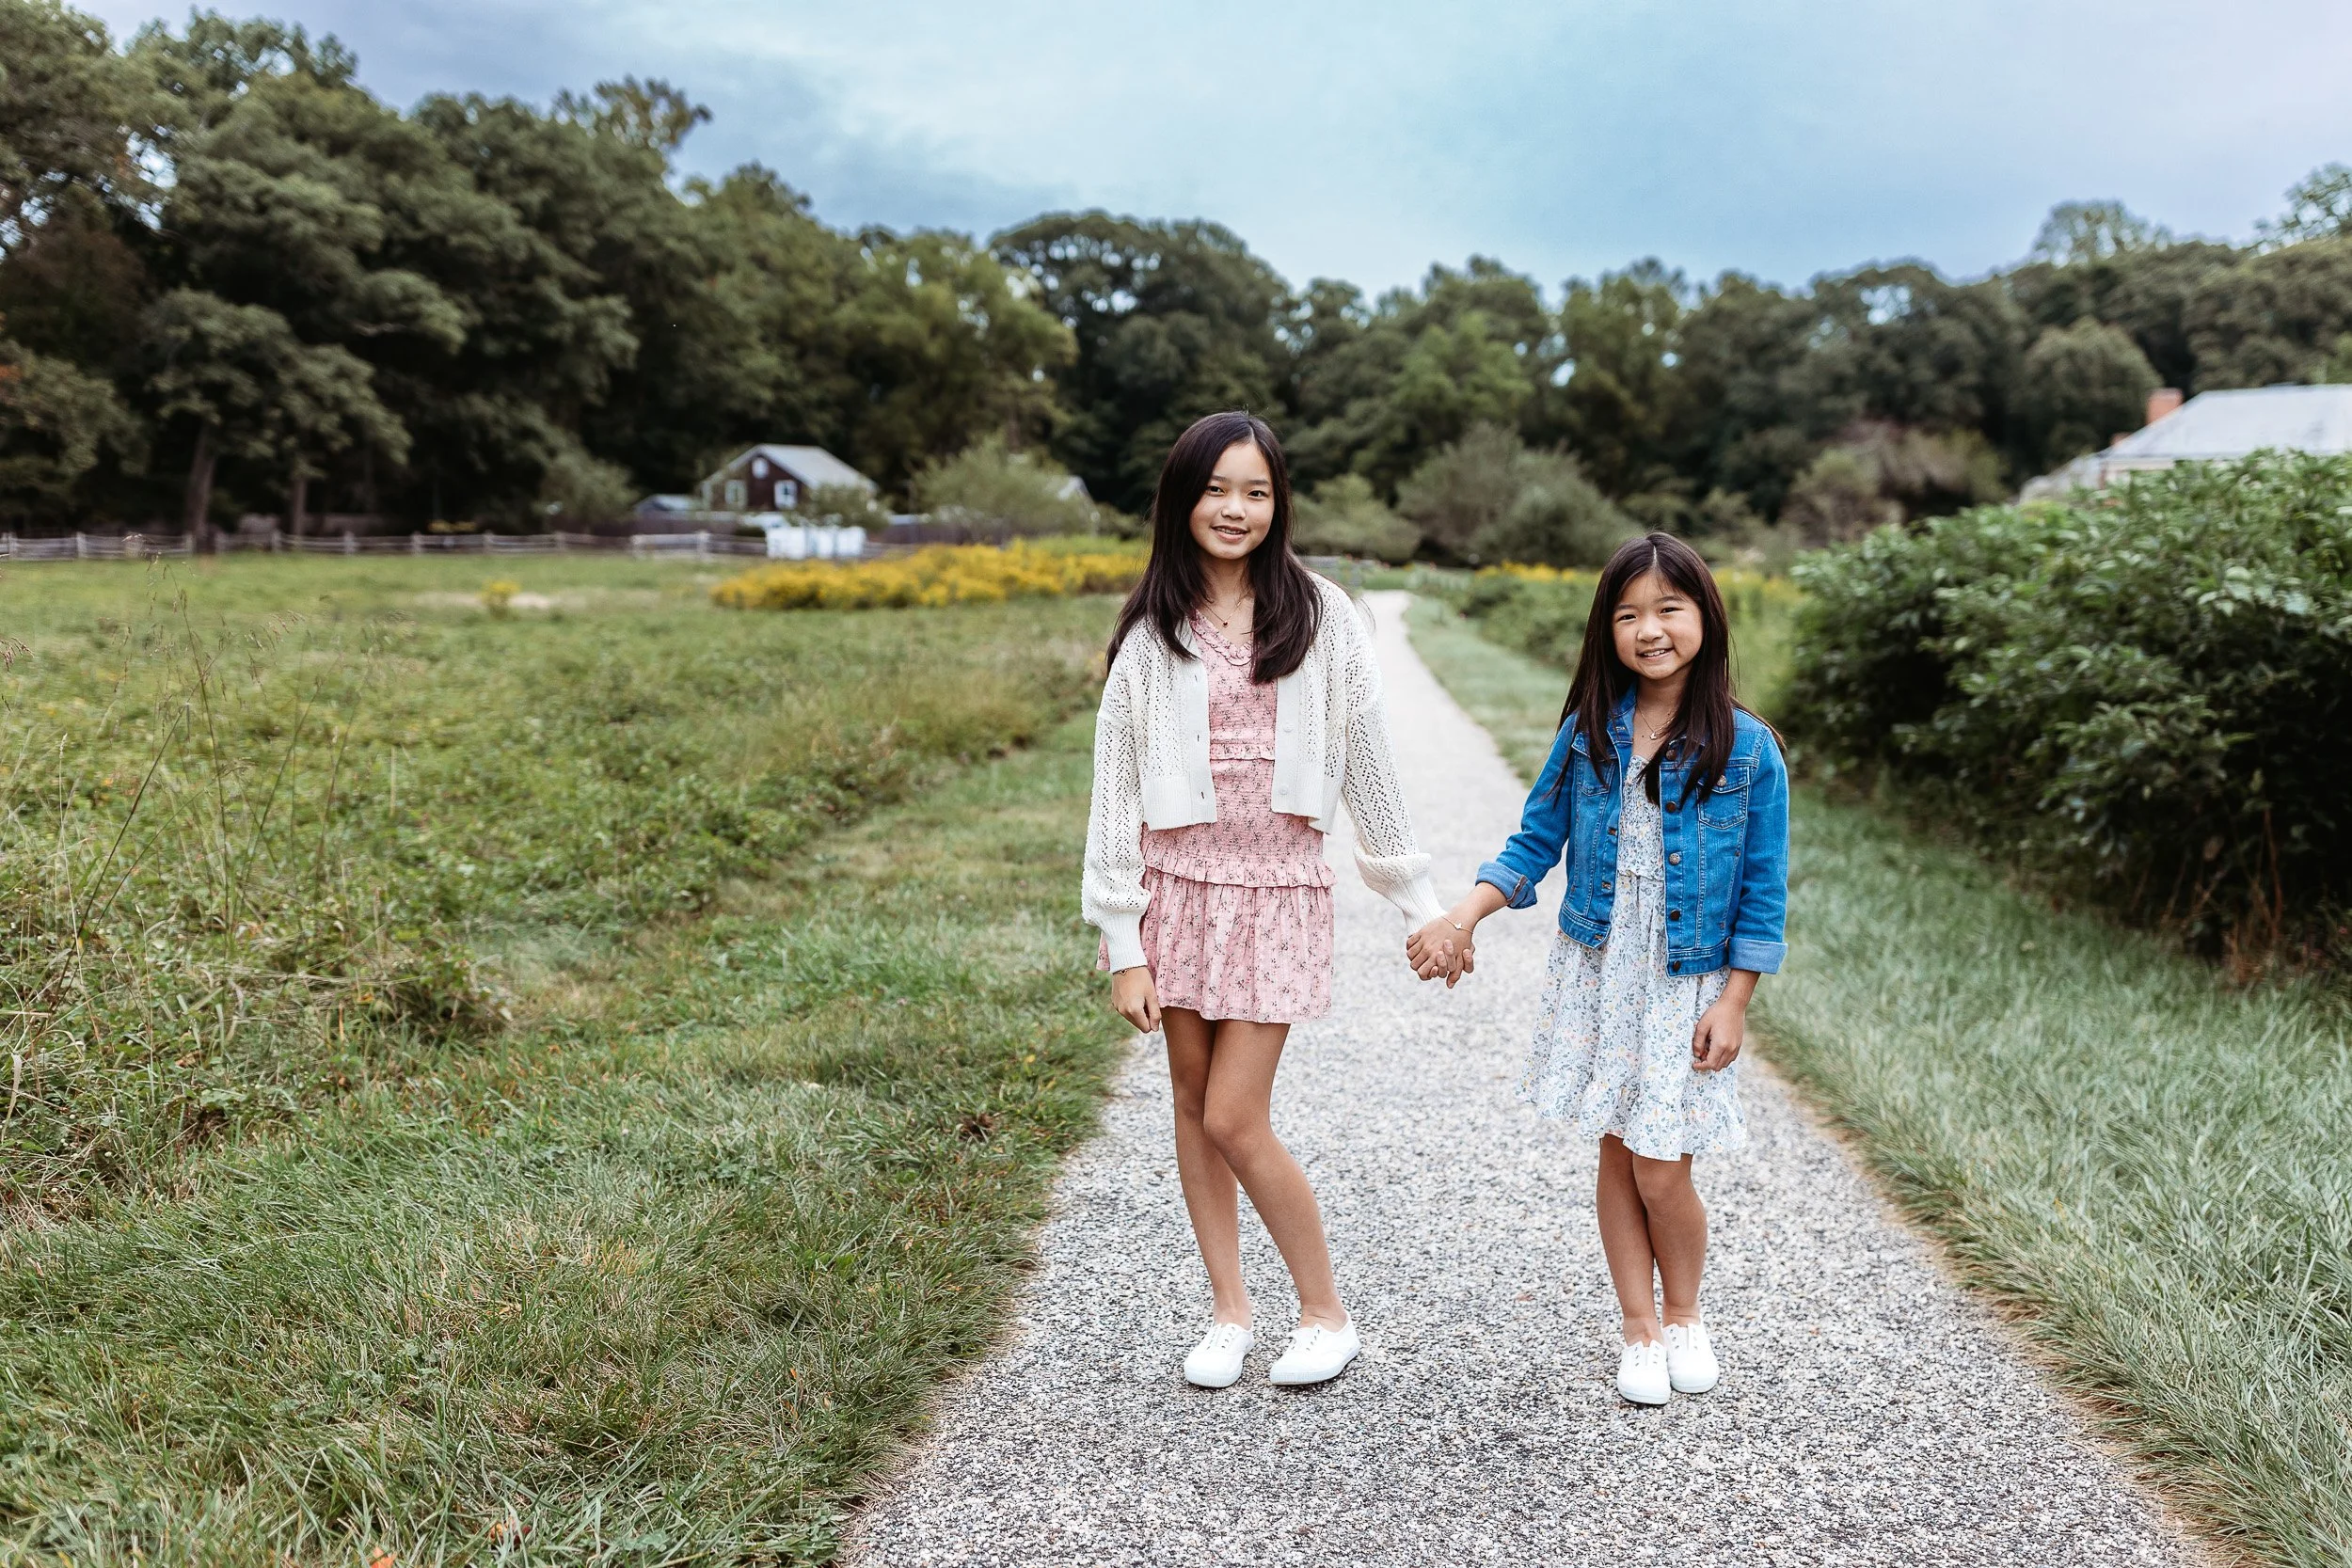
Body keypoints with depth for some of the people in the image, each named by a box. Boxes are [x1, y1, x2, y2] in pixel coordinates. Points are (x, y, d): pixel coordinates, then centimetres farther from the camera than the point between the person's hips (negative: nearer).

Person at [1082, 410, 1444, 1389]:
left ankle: (1327, 1315, 15)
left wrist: (1421, 902, 4)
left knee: (1236, 1120, -5)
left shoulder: (1320, 618, -1)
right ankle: (1229, 1312, 26)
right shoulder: (1151, 630, 1)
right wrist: (1123, 947, -3)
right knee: (1193, 1105, 9)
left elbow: (1368, 767, 3)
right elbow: (1116, 785, 0)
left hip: (1279, 886, -2)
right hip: (1180, 884, 3)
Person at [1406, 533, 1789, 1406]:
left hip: (1688, 983, -3)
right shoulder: (1588, 733, -2)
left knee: (1662, 1171, -1)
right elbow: (1536, 843, 6)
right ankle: (1640, 1331, 27)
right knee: (1616, 1155, 10)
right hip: (1597, 972, 3)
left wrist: (1733, 1003, -7)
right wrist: (1462, 918, -6)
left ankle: (1685, 1316, 28)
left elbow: (1763, 891, -4)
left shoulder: (1748, 749, -9)